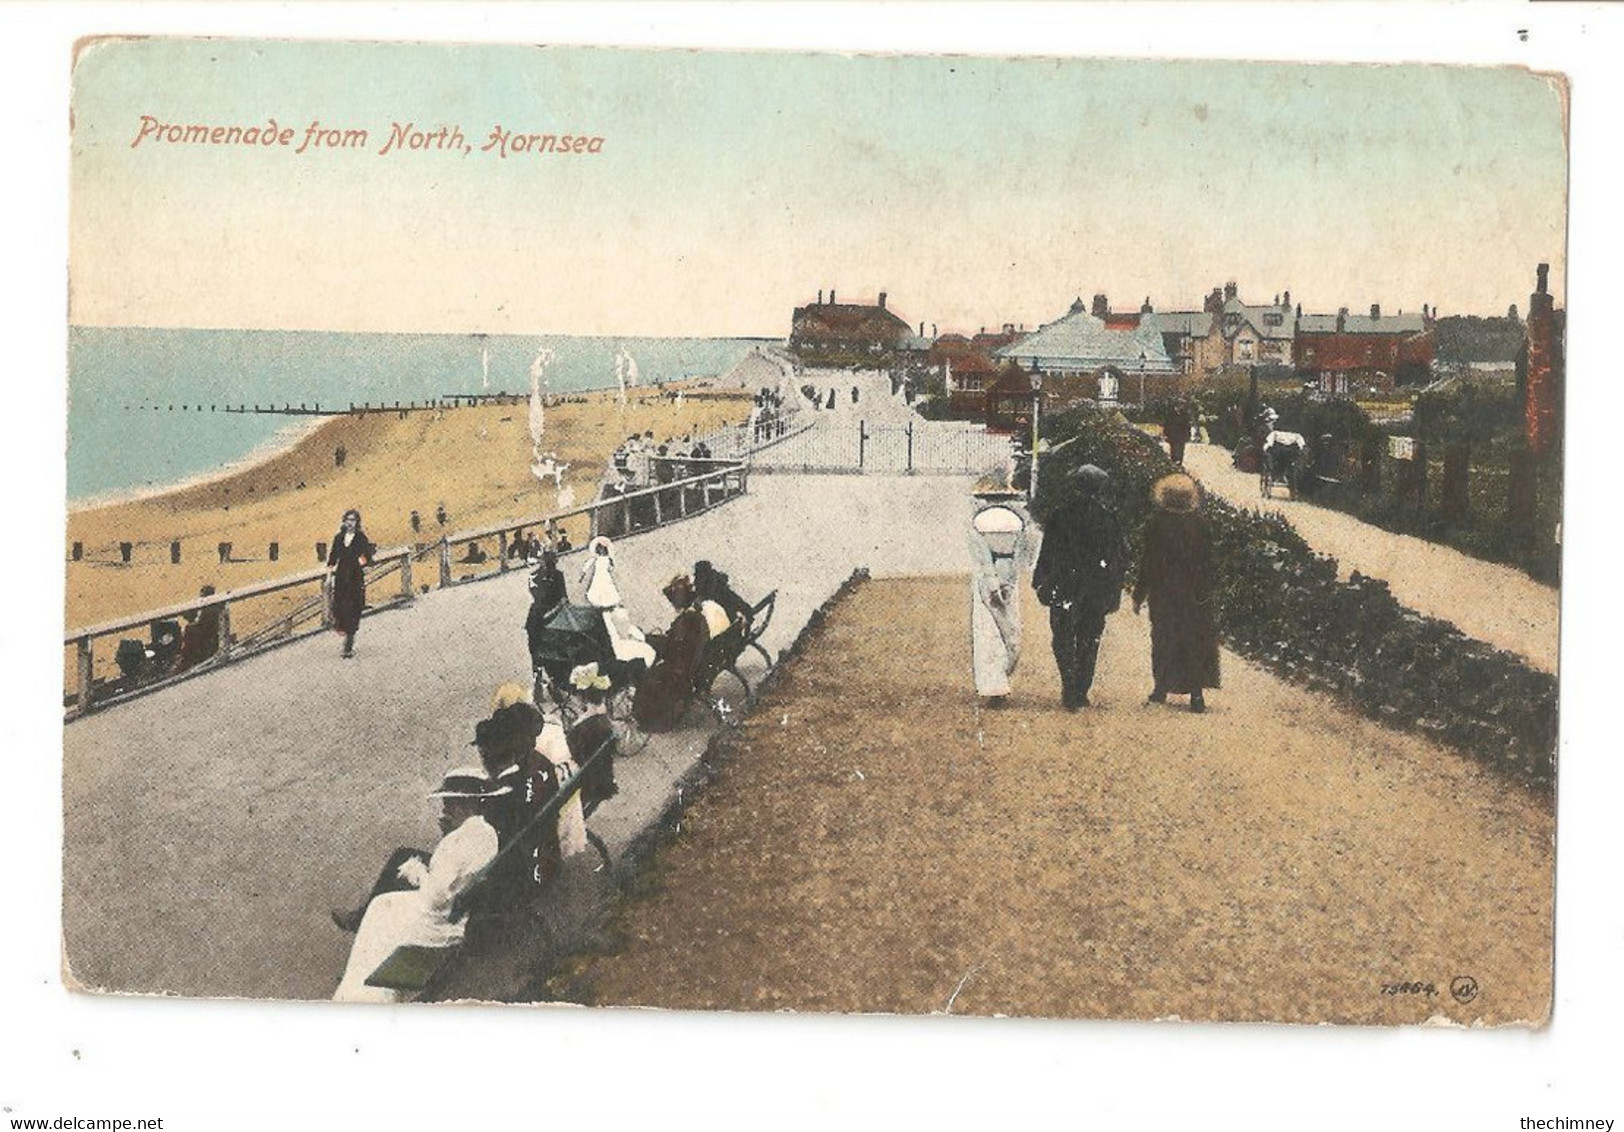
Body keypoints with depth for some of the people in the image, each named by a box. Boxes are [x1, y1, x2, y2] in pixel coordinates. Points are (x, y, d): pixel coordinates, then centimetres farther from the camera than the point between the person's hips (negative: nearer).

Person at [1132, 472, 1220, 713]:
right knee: (1196, 643, 6)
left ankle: (1161, 688, 19)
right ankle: (1196, 694, 2)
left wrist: (1139, 594, 0)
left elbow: (1148, 561, -7)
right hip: (1195, 596, 1)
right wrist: (1207, 592, 8)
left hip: (1163, 594, -1)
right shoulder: (1199, 523, -6)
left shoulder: (1155, 523, -11)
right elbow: (1207, 561, -1)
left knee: (1164, 641, 12)